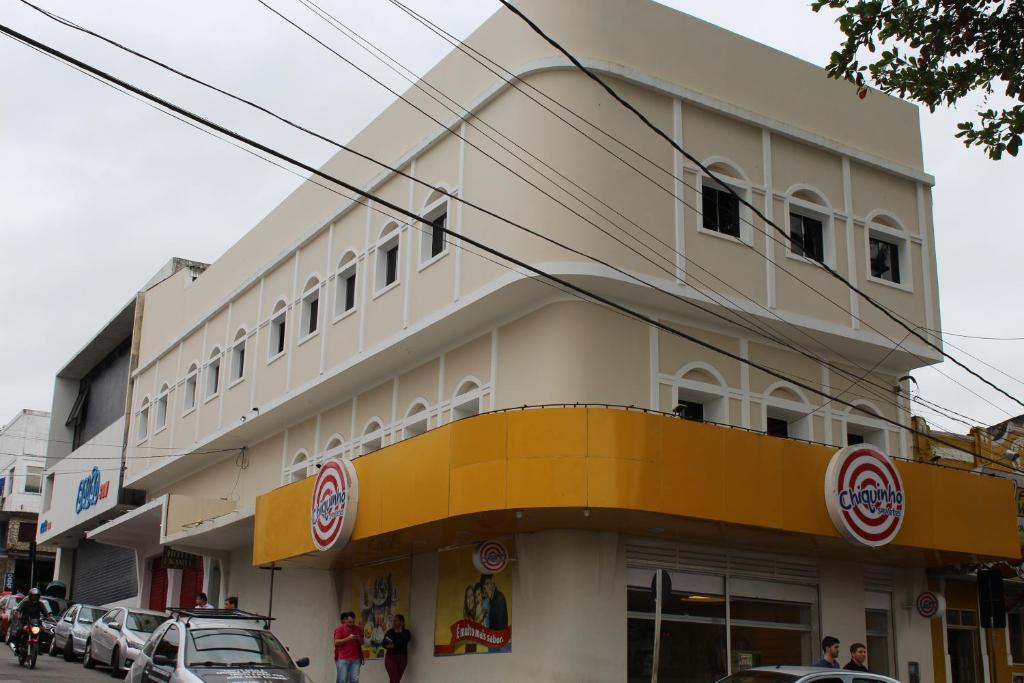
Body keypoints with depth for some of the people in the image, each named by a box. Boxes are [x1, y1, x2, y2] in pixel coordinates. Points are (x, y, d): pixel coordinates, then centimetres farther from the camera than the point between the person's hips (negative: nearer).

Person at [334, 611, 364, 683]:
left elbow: (362, 642, 16)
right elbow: (336, 642, -9)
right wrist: (348, 638, -19)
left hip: (355, 659, 3)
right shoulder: (340, 629, -2)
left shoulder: (358, 629, 10)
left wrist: (358, 638, -7)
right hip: (342, 659, -3)